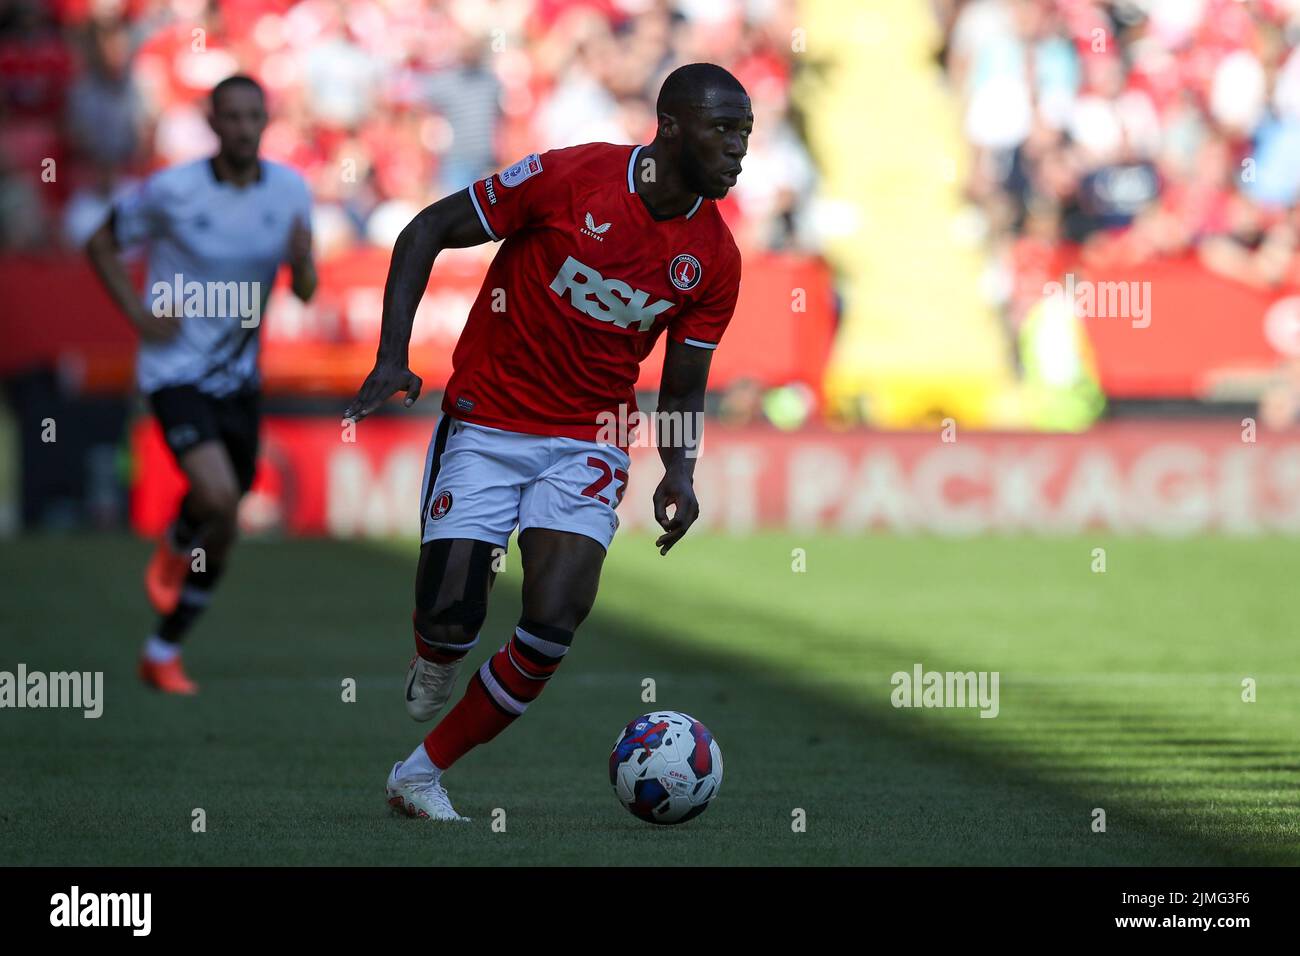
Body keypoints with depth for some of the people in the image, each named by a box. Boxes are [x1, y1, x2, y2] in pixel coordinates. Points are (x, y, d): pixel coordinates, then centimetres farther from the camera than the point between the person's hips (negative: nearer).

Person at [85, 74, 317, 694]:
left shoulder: (290, 190, -4)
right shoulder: (172, 191, -14)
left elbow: (305, 291, 1)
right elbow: (101, 244, 0)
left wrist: (302, 261, -23)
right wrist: (139, 312, -13)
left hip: (238, 375, 5)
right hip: (176, 370, -5)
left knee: (221, 535, 14)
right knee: (218, 498, -26)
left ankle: (163, 652, 34)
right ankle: (175, 549, 4)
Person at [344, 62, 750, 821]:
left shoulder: (715, 259, -2)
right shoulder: (570, 178, -14)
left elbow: (683, 387, 9)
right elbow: (429, 231, -5)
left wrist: (680, 473, -10)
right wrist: (393, 355, -14)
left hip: (588, 443, 2)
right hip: (487, 423, -2)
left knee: (554, 627, -17)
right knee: (451, 620, -12)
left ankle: (424, 773, 0)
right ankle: (436, 665, 28)